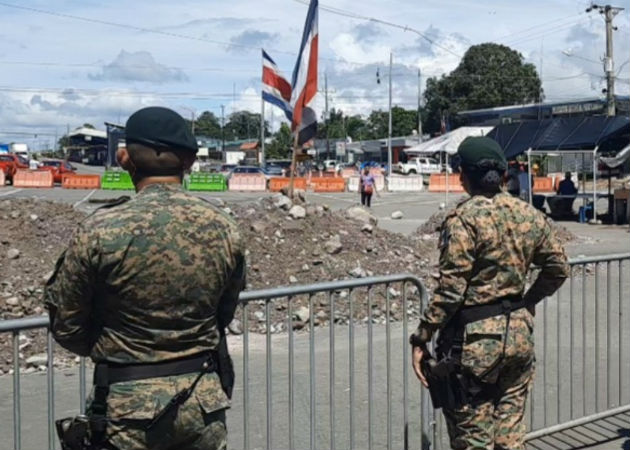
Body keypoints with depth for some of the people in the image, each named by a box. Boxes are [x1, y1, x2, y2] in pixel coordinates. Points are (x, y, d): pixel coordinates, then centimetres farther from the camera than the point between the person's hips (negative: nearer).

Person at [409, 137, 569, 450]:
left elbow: (451, 289, -19)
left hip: (475, 340, -6)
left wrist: (420, 339, -12)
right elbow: (558, 268, 14)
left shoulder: (464, 218, -15)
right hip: (519, 333, 7)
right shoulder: (529, 215, 4)